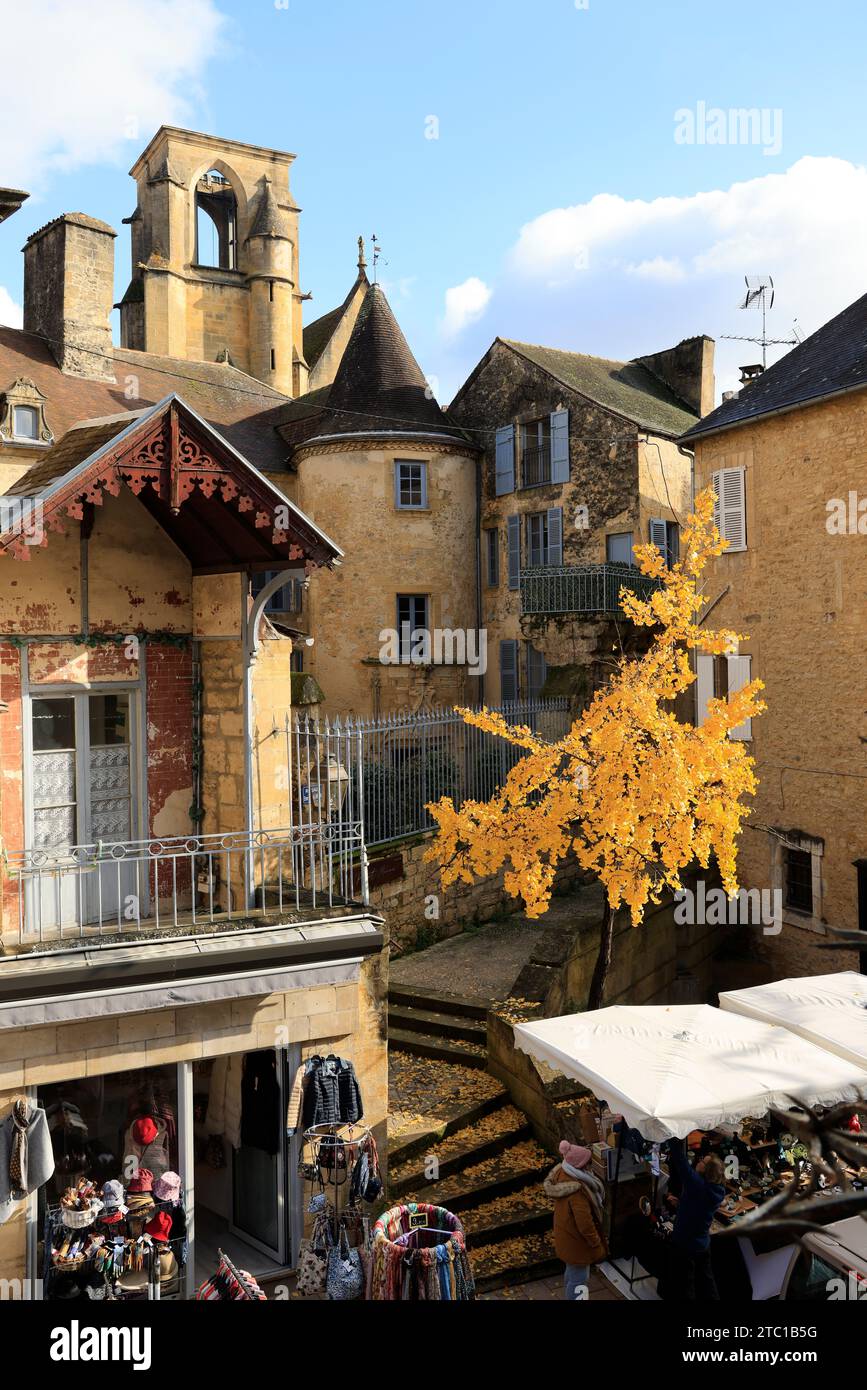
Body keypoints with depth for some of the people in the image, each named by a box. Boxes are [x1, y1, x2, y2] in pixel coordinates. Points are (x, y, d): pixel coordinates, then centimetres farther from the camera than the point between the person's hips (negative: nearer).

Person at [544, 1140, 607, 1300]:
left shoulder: (562, 1173, -10)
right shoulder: (577, 1190, -36)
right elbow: (585, 1223, -30)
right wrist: (596, 1243, -14)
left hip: (567, 1235, 9)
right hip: (577, 1241, -9)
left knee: (571, 1273, 28)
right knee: (578, 1280, 10)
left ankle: (569, 1297, 45)